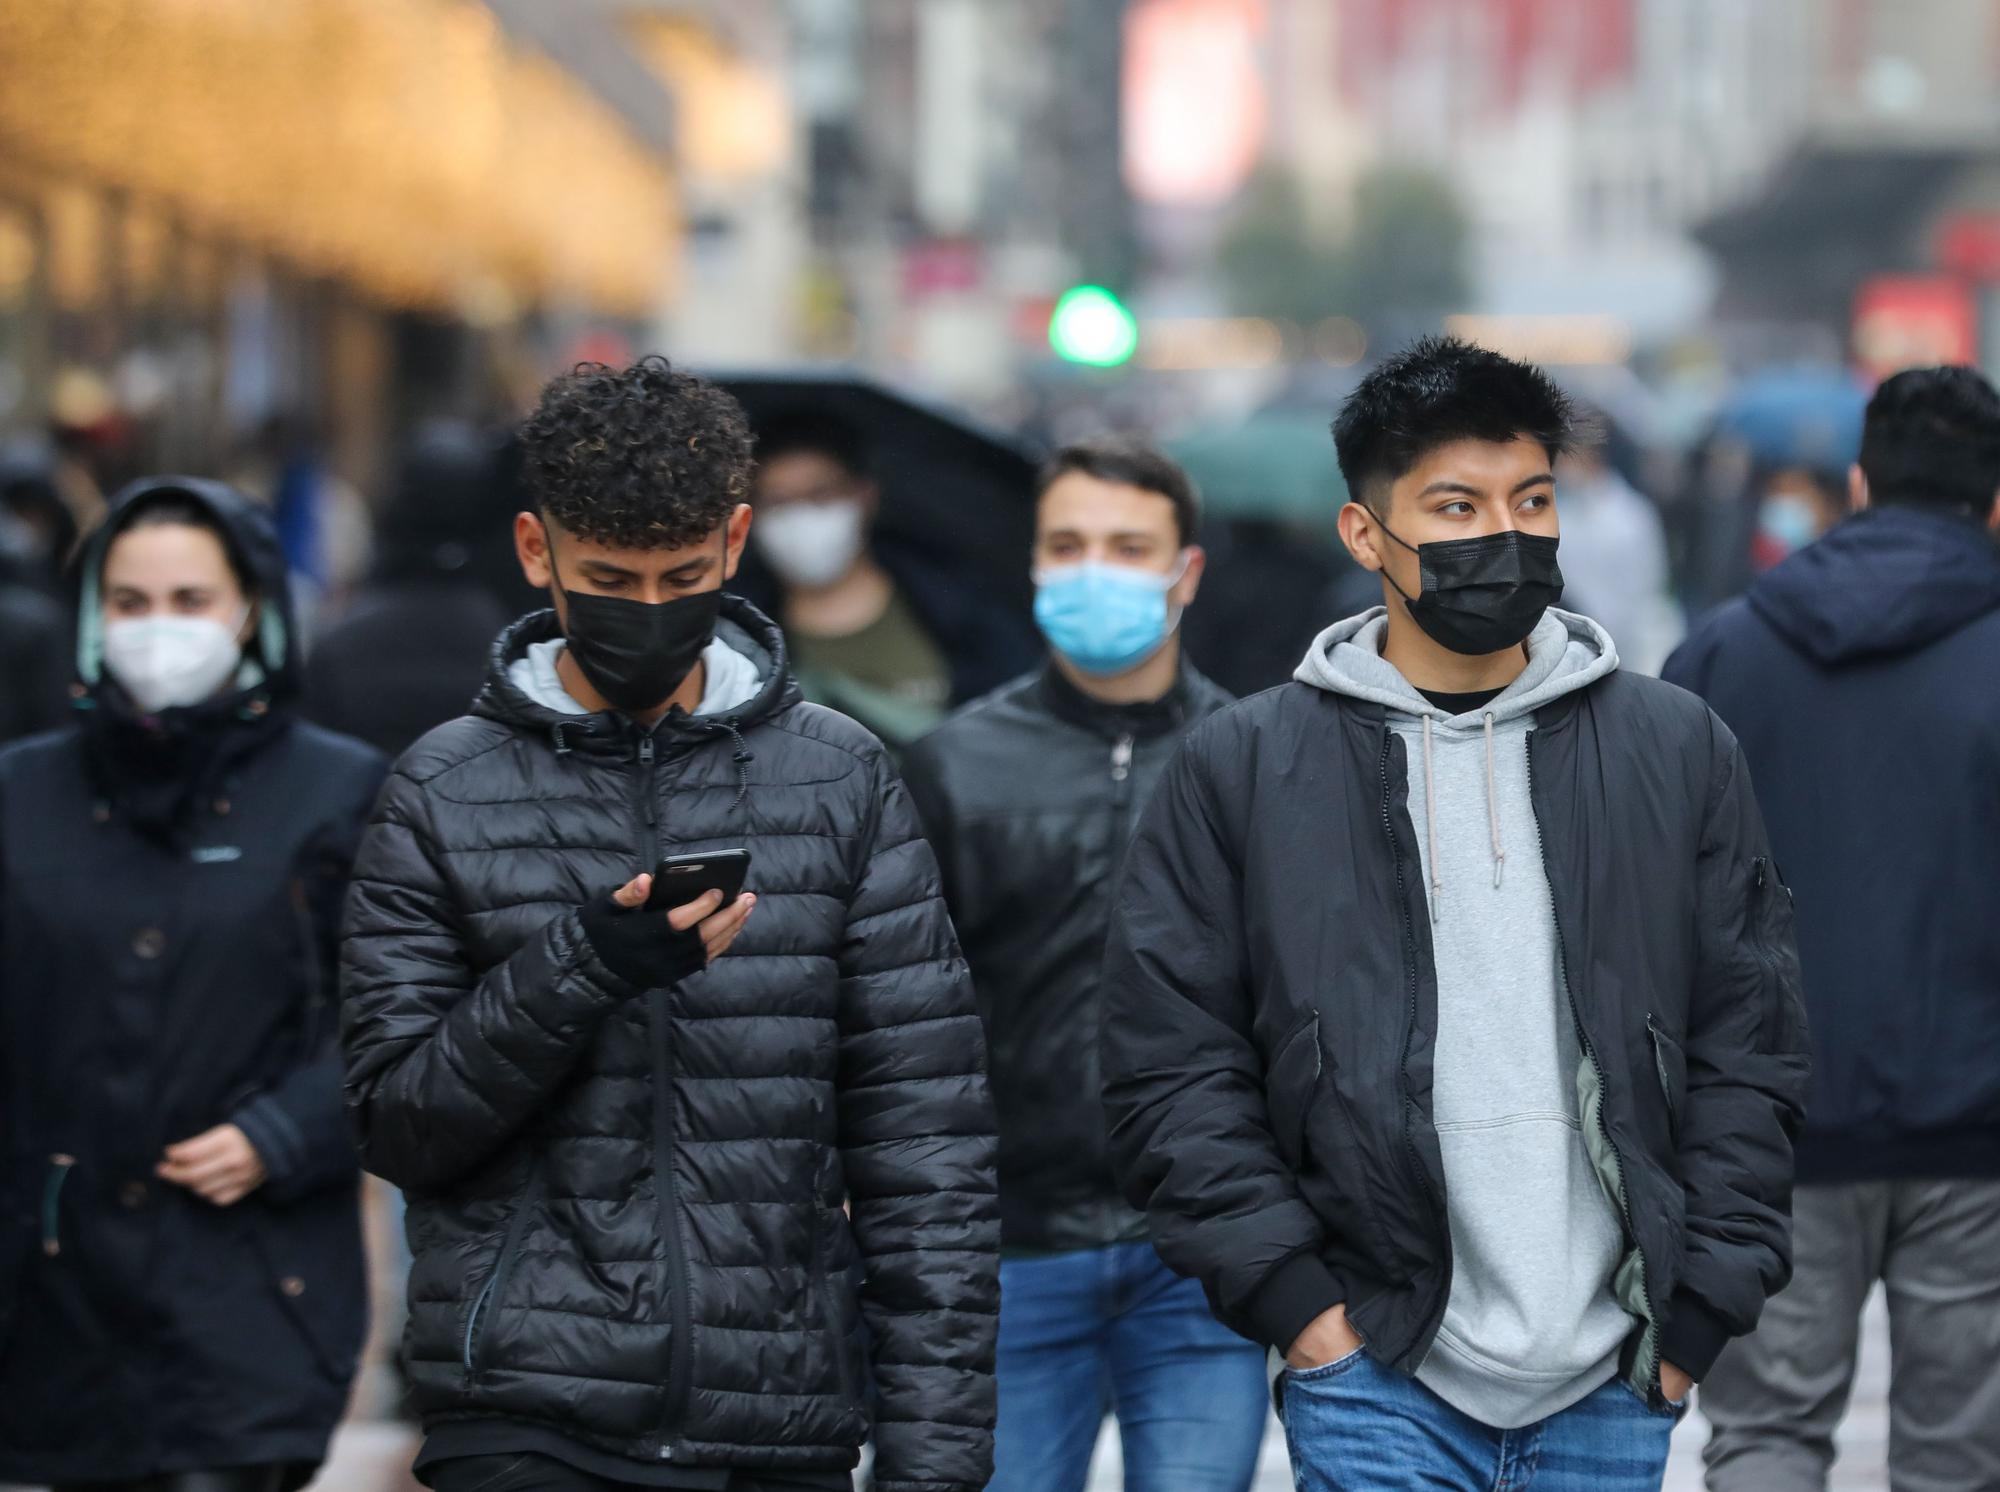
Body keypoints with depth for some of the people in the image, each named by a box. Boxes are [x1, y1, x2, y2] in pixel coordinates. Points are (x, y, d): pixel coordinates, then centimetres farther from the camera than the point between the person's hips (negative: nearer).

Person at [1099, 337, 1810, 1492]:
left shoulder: (1678, 752, 8)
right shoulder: (1242, 770, 3)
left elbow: (1751, 1050, 9)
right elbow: (1169, 1062, 2)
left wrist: (1698, 1310, 1)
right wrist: (1292, 1300, -6)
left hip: (1610, 1394, 2)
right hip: (1378, 1389, -2)